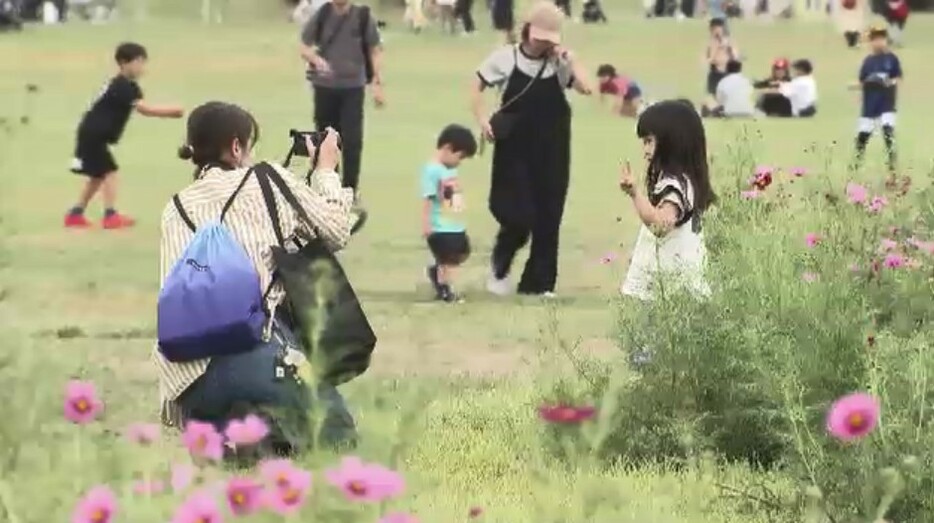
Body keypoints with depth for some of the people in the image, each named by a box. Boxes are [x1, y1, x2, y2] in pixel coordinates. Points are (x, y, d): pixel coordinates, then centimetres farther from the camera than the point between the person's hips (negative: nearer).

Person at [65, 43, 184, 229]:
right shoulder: (121, 87, -21)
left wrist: (170, 111, -13)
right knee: (109, 172, -12)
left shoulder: (127, 86, 10)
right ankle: (110, 216, -14)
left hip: (93, 135, 10)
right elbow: (143, 108, -28)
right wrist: (171, 111, -26)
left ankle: (75, 214, 23)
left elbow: (142, 108, 2)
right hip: (93, 135, -10)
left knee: (97, 175, 17)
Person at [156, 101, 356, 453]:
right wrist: (326, 172, 35)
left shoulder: (175, 210, 20)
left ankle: (216, 428, -6)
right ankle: (262, 428, -23)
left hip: (186, 376, 4)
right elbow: (336, 232, 17)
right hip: (252, 354, -4)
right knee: (334, 433, 11)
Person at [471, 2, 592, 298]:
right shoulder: (506, 58, -3)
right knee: (517, 215, -7)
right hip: (514, 149, -2)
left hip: (551, 151, 2)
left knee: (548, 216, 3)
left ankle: (539, 282, 14)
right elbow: (477, 86, 6)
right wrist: (482, 120, -5)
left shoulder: (560, 63, -2)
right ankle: (499, 270, 21)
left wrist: (569, 59, -16)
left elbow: (585, 88, -16)